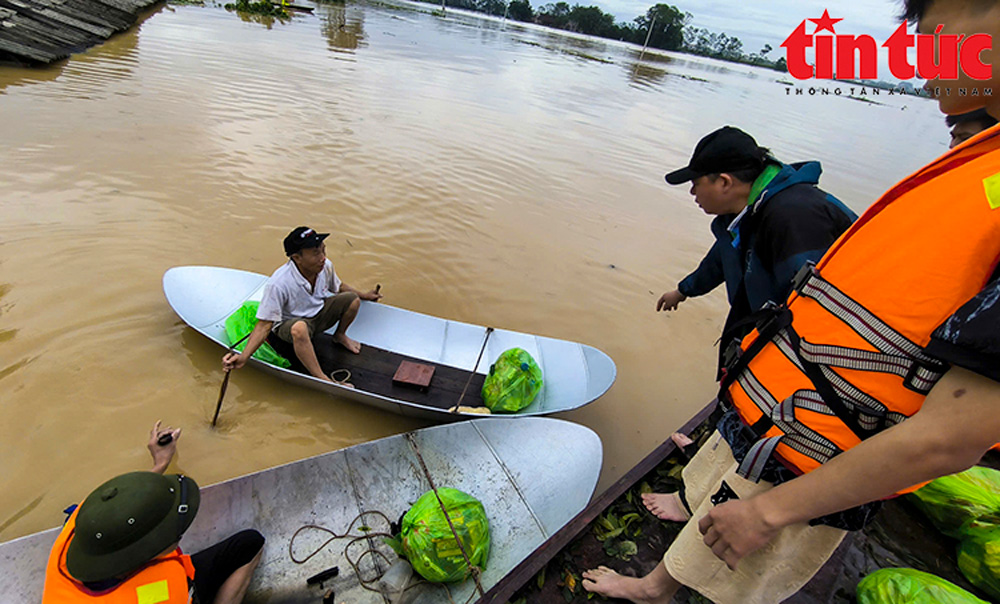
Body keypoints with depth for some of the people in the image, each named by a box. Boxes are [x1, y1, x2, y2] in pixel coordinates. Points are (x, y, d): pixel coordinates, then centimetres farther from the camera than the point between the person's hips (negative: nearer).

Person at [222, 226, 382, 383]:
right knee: (299, 328, -42)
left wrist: (364, 295, 16)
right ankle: (321, 378, -31)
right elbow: (265, 324, -28)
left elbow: (338, 287, 9)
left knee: (353, 299, -13)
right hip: (288, 323, -6)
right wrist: (243, 357, -38)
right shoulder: (278, 284, -33)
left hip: (319, 313, 6)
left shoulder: (326, 266, -16)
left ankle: (340, 336, 14)